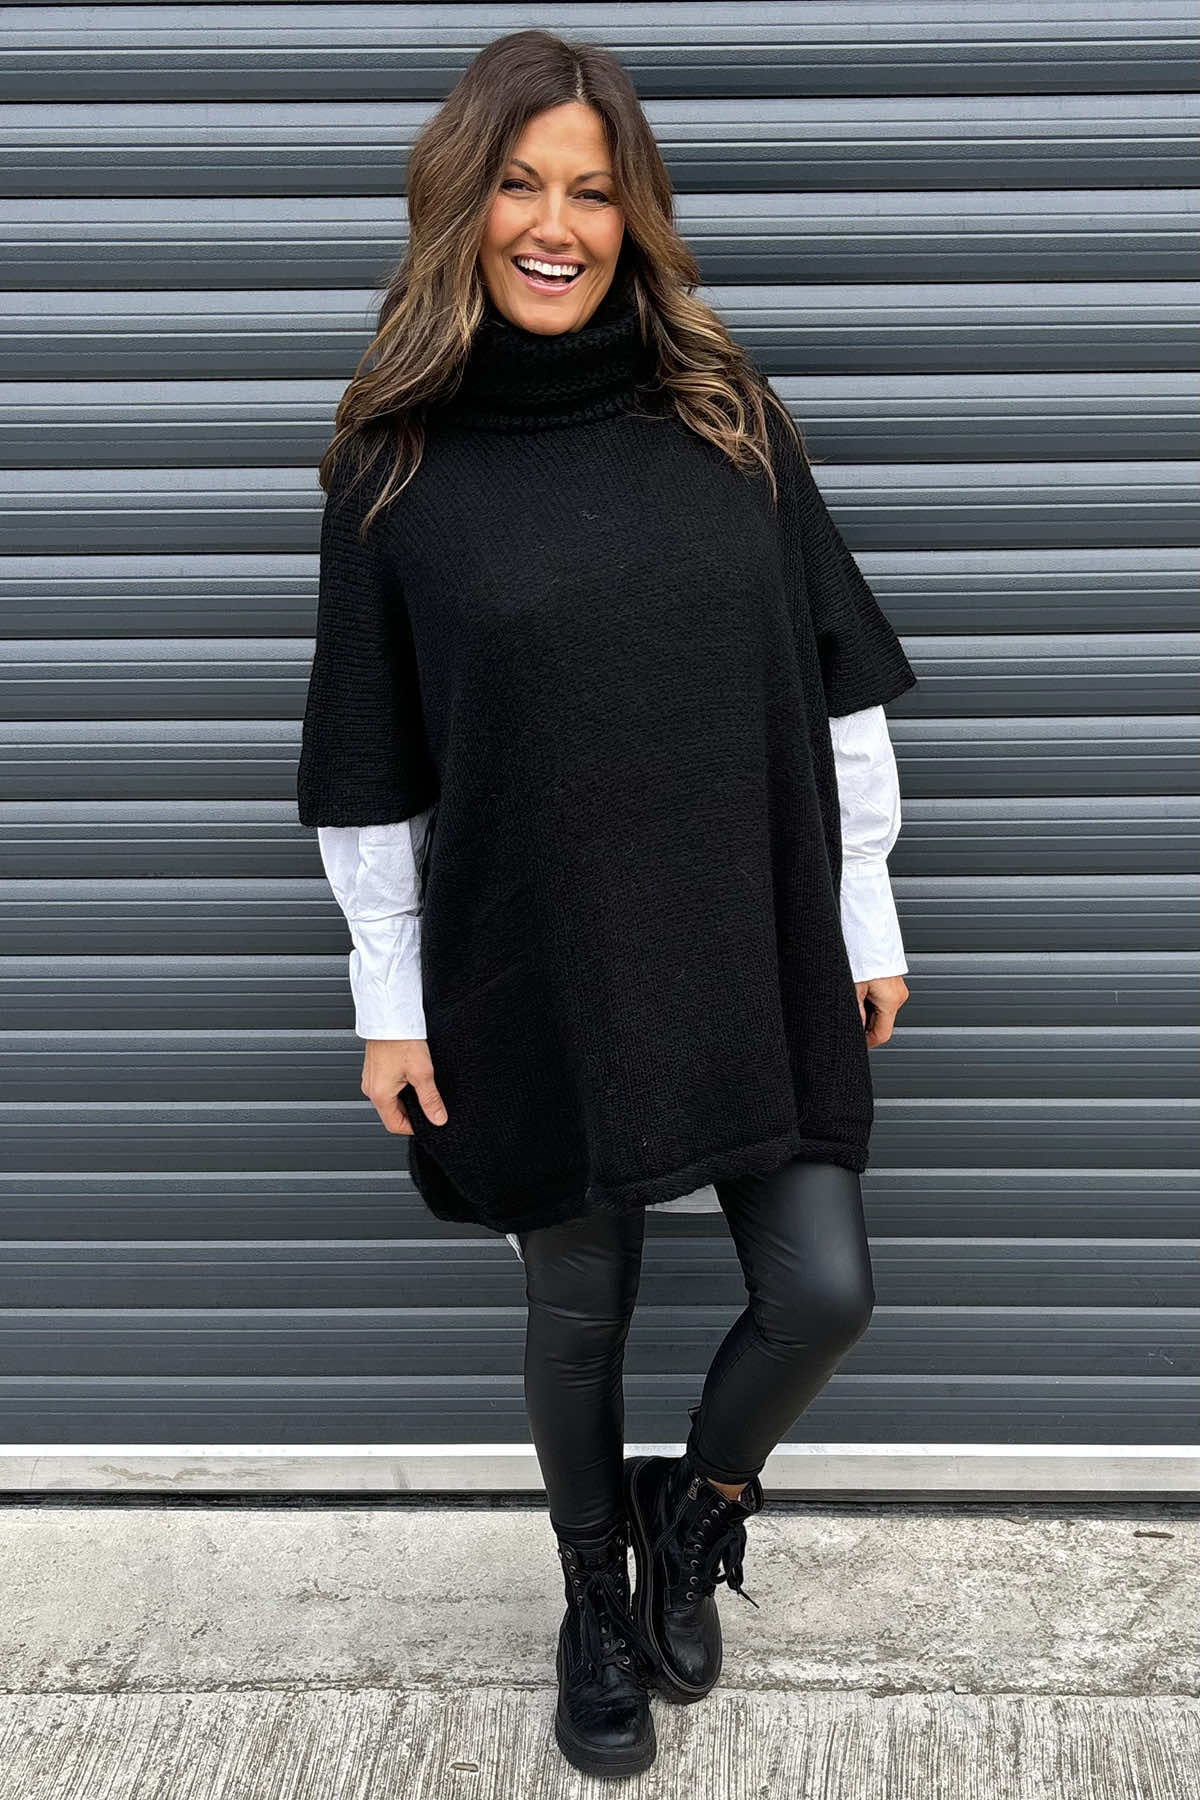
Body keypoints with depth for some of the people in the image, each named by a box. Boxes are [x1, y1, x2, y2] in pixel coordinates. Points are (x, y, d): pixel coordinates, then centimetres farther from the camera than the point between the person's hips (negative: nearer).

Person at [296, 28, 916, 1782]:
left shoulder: (730, 415, 1)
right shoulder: (396, 461, -3)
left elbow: (841, 686, 4)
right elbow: (367, 770, 0)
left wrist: (867, 916, 3)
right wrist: (389, 1003, 0)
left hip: (755, 951, 2)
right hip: (536, 973, -1)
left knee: (823, 1292, 3)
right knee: (581, 1309, 13)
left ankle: (699, 1513, 37)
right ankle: (597, 1604, 41)